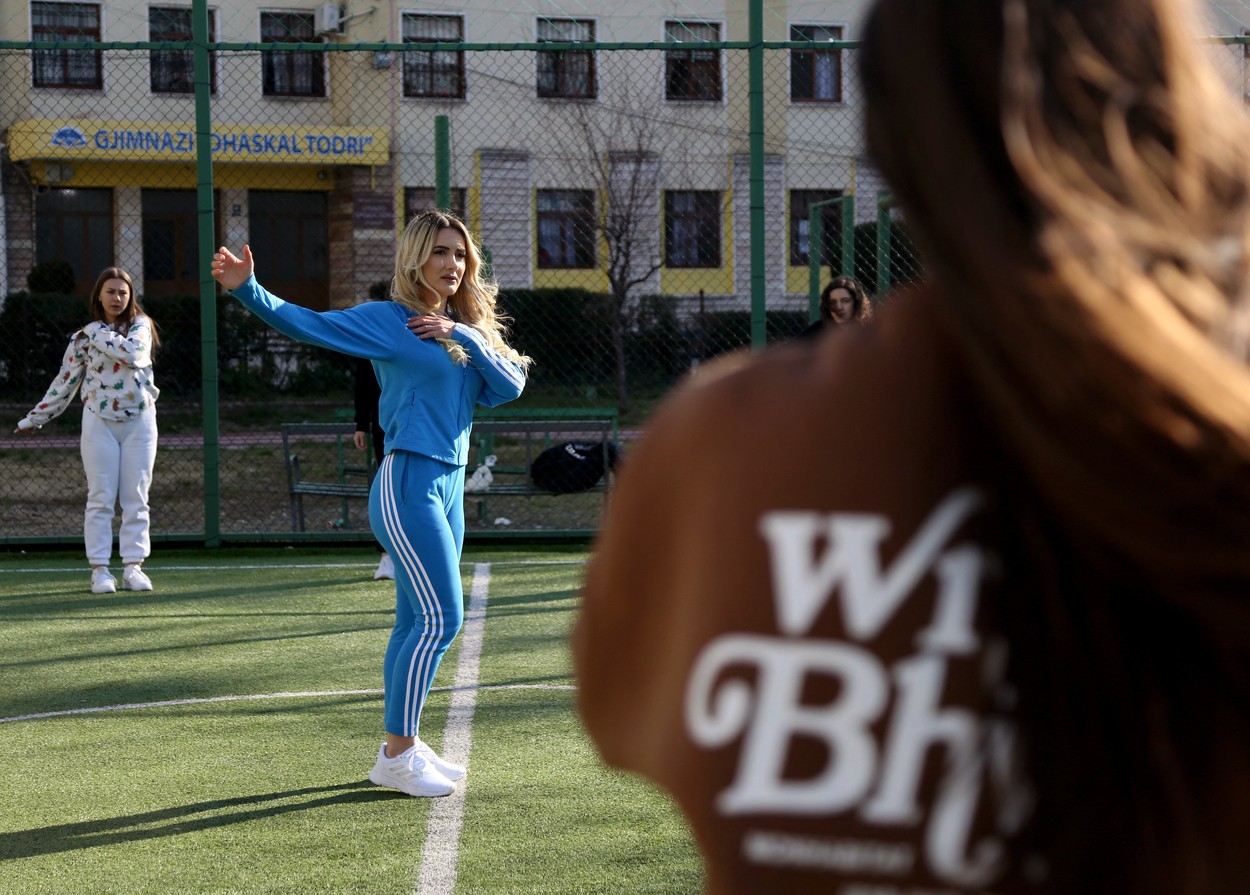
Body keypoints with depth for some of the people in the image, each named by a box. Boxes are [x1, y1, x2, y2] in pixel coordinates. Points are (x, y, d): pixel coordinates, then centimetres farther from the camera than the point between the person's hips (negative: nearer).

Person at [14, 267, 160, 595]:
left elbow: (134, 354, -20)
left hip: (139, 421, 0)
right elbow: (64, 382, 11)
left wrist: (99, 333, -12)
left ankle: (133, 567, 3)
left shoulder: (141, 326, 3)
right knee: (101, 499, -3)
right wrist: (35, 417, 13)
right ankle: (100, 570, -1)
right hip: (99, 422, 0)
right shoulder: (82, 337, 5)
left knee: (135, 499, 1)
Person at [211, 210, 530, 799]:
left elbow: (509, 387, 4)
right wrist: (248, 289, -26)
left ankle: (401, 749, 17)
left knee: (415, 621, 11)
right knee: (440, 617, -12)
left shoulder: (467, 328, 15)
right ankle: (398, 755, -7)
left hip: (448, 486, 8)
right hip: (408, 483, -8)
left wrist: (463, 337, -8)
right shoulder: (386, 321, -5)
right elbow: (304, 324, -11)